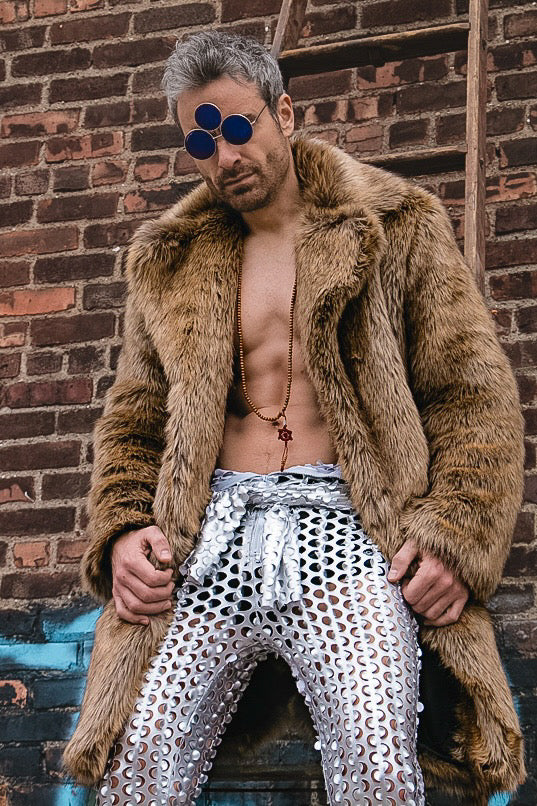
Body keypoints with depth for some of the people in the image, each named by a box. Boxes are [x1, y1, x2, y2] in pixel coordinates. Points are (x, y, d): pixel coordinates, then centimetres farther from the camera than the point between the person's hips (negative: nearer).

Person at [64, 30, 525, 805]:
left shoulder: (396, 228, 11)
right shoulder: (172, 263, 20)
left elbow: (476, 395, 7)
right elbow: (132, 421, 24)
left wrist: (455, 536, -8)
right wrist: (122, 529, 4)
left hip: (345, 521, -3)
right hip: (212, 533, 3)